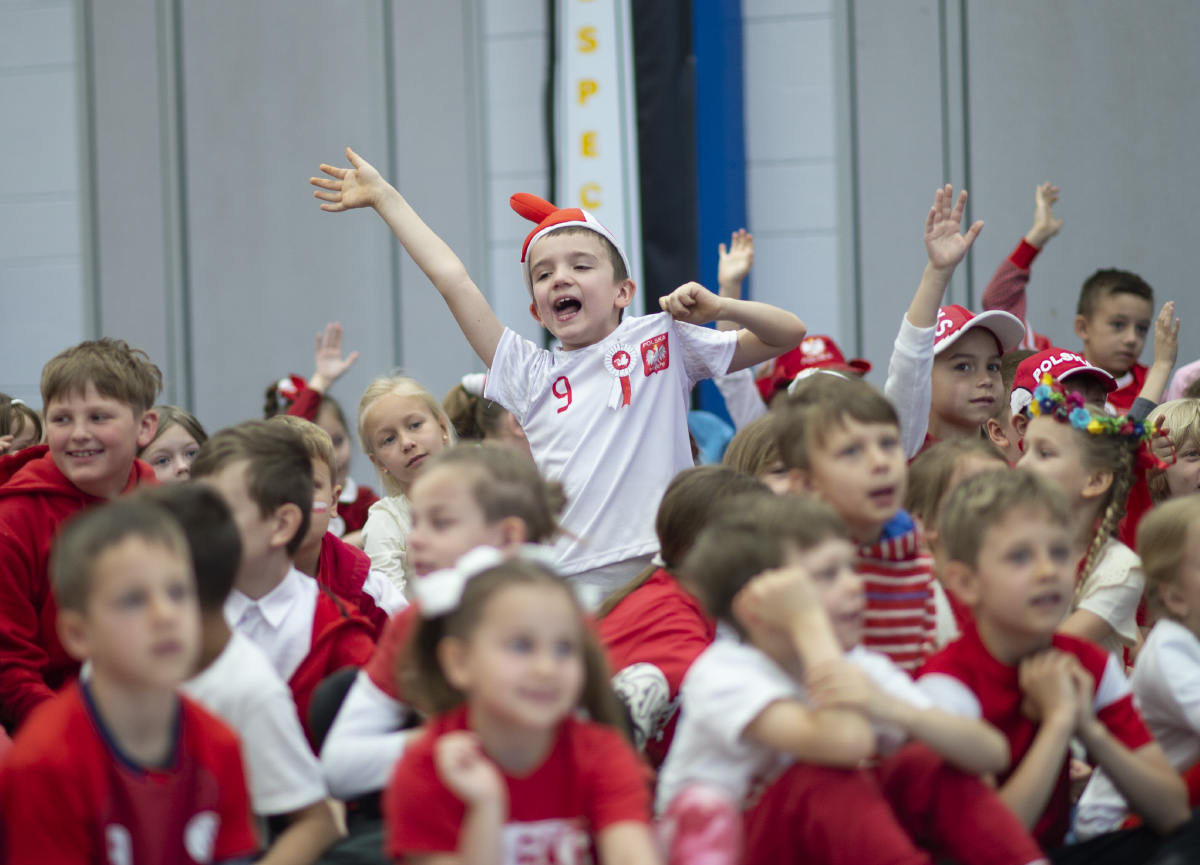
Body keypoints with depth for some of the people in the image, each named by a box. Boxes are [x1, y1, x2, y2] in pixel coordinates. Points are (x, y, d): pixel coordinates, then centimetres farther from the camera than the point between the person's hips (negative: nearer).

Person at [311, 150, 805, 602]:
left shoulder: (662, 341, 12)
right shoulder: (532, 376, 16)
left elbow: (788, 334, 14)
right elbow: (451, 276, 19)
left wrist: (719, 307, -3)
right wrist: (383, 196, 22)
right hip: (567, 591, 2)